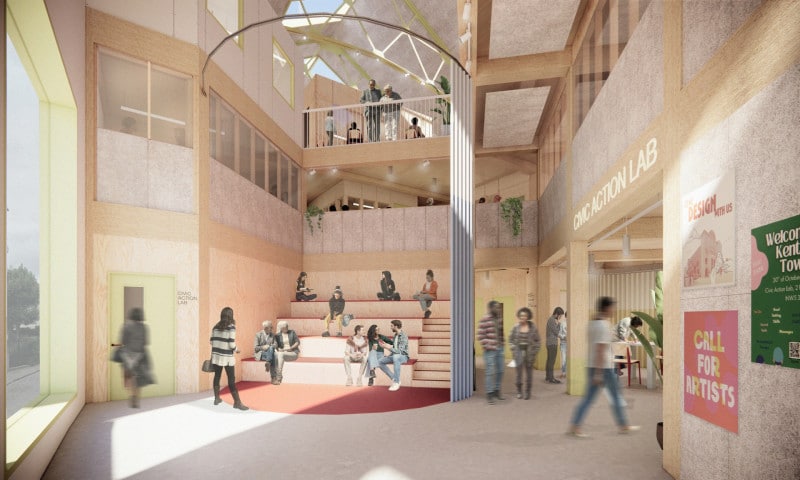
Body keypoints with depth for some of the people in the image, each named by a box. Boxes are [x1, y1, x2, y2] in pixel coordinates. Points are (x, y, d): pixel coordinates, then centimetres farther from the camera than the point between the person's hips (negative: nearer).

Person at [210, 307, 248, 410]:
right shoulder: (231, 327, -10)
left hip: (216, 355, 6)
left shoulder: (216, 326, 7)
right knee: (231, 379, -2)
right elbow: (231, 343, -15)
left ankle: (217, 398, 25)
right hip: (227, 357, -6)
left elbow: (212, 341, 7)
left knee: (217, 376, 15)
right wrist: (235, 350, 4)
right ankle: (237, 402, 2)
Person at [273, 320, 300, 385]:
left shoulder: (292, 332, 5)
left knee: (280, 355, -34)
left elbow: (298, 342, 1)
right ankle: (275, 377, -37)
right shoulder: (278, 336, 10)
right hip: (283, 353, 3)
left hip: (293, 353, -2)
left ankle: (278, 378, -33)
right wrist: (279, 349, -16)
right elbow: (276, 346, 6)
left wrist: (291, 348, -14)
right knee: (275, 355, -33)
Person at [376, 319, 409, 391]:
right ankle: (394, 379, -3)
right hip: (395, 356, 9)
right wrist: (389, 355, 6)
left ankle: (396, 383, -35)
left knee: (396, 357, -42)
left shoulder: (403, 336, -18)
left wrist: (389, 347, -28)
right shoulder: (395, 335, 9)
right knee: (380, 362, -6)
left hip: (403, 356, -9)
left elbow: (399, 351, -26)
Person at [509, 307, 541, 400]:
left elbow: (538, 341, 3)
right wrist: (513, 349, 0)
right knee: (519, 370, -4)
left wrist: (534, 351, -4)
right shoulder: (516, 327, 0)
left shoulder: (533, 327, -3)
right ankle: (519, 391, 12)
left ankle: (528, 392, 20)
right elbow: (510, 339, 8)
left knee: (529, 372, 7)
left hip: (529, 352, 0)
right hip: (519, 351, 0)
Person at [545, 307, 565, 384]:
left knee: (549, 360, 13)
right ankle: (551, 378, -9)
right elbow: (556, 332, -15)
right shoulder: (552, 320, -15)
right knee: (552, 361, -9)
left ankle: (548, 377, 18)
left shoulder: (551, 319, 15)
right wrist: (557, 323, -8)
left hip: (549, 343, 10)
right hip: (552, 343, -10)